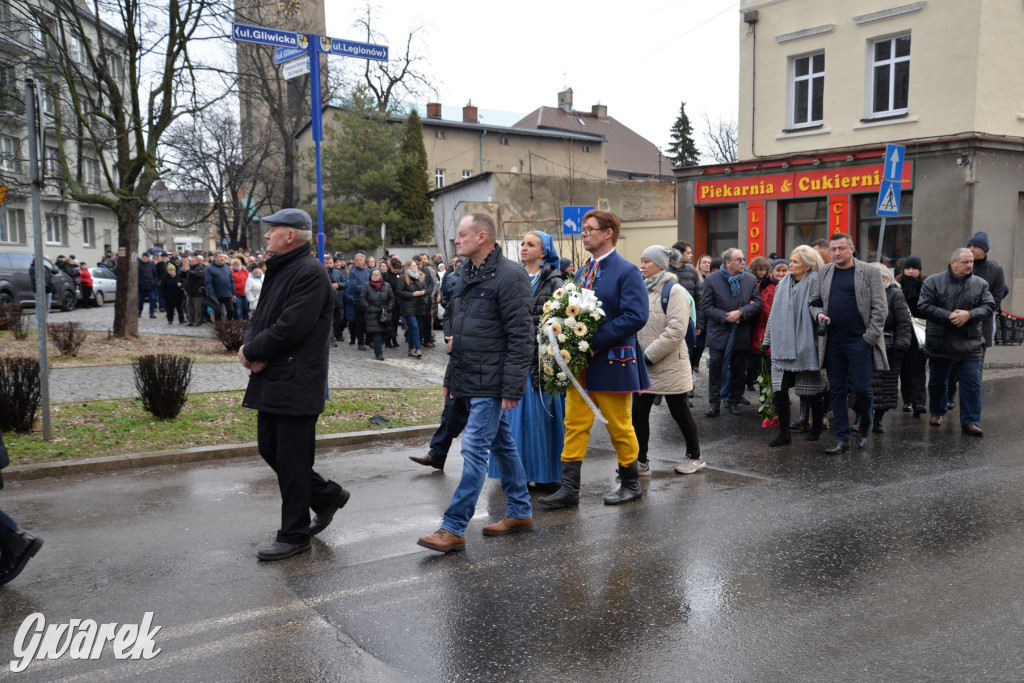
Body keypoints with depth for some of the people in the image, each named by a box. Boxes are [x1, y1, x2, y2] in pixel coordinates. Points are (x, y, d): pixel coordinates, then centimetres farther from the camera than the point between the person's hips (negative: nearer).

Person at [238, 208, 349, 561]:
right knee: (269, 449, 15)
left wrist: (251, 352, -11)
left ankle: (294, 535, 12)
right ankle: (327, 495, 31)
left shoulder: (310, 273, -15)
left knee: (291, 461, -1)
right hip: (271, 381, 10)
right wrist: (249, 346, -5)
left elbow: (290, 328, -23)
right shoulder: (278, 271, 17)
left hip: (296, 383, -10)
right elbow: (259, 318, 16)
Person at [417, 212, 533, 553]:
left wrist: (512, 387, -20)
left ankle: (454, 528, -1)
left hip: (491, 383, -9)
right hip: (469, 379, 9)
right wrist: (451, 376, 20)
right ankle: (520, 512, 27)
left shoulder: (509, 275, -14)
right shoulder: (467, 275, 14)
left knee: (474, 450, -7)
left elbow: (520, 335, -18)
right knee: (502, 444, 16)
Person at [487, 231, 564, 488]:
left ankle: (544, 473, 9)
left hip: (540, 355, -5)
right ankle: (518, 469, 17)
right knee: (515, 412, 7)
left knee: (540, 412, -1)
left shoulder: (553, 281, -3)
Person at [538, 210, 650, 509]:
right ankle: (569, 489, 9)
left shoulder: (626, 271, -10)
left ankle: (631, 484, 24)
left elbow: (636, 316, -20)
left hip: (612, 362, -7)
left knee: (619, 426, 6)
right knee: (575, 424, 5)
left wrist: (594, 342, -21)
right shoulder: (582, 272, 13)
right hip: (581, 361, 7)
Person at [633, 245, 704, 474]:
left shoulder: (674, 291, -11)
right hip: (643, 363, 7)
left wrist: (649, 355, -20)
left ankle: (695, 457, 23)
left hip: (669, 365, -7)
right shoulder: (644, 289, 12)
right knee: (639, 412, 3)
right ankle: (641, 461, 12)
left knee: (680, 412, 6)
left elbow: (675, 330, -20)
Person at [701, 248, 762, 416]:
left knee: (738, 370, 9)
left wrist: (741, 312, -17)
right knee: (715, 368, -2)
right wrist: (726, 317, -16)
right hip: (719, 332, -2)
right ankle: (714, 403, 5)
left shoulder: (751, 280, 4)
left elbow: (757, 303, 0)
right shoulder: (711, 280, -3)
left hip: (741, 333, 2)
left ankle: (734, 401, 21)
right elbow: (707, 306, -6)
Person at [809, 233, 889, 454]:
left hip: (859, 342, -4)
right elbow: (814, 301, 18)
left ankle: (864, 429, 23)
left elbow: (879, 308, -4)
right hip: (833, 342, 4)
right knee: (837, 391, 6)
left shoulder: (869, 273, -2)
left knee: (862, 388, -4)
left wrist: (870, 337, -11)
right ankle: (842, 439, 14)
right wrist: (818, 313, -4)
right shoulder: (824, 273, 10)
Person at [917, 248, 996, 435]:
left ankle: (970, 421, 1)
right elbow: (923, 307, -10)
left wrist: (970, 314, -18)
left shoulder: (980, 284, 4)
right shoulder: (933, 282, -3)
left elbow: (989, 307, 0)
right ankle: (937, 412, 35)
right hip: (939, 342, -1)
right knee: (938, 381, 14)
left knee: (972, 383, -4)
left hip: (970, 344, 1)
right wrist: (948, 316, -19)